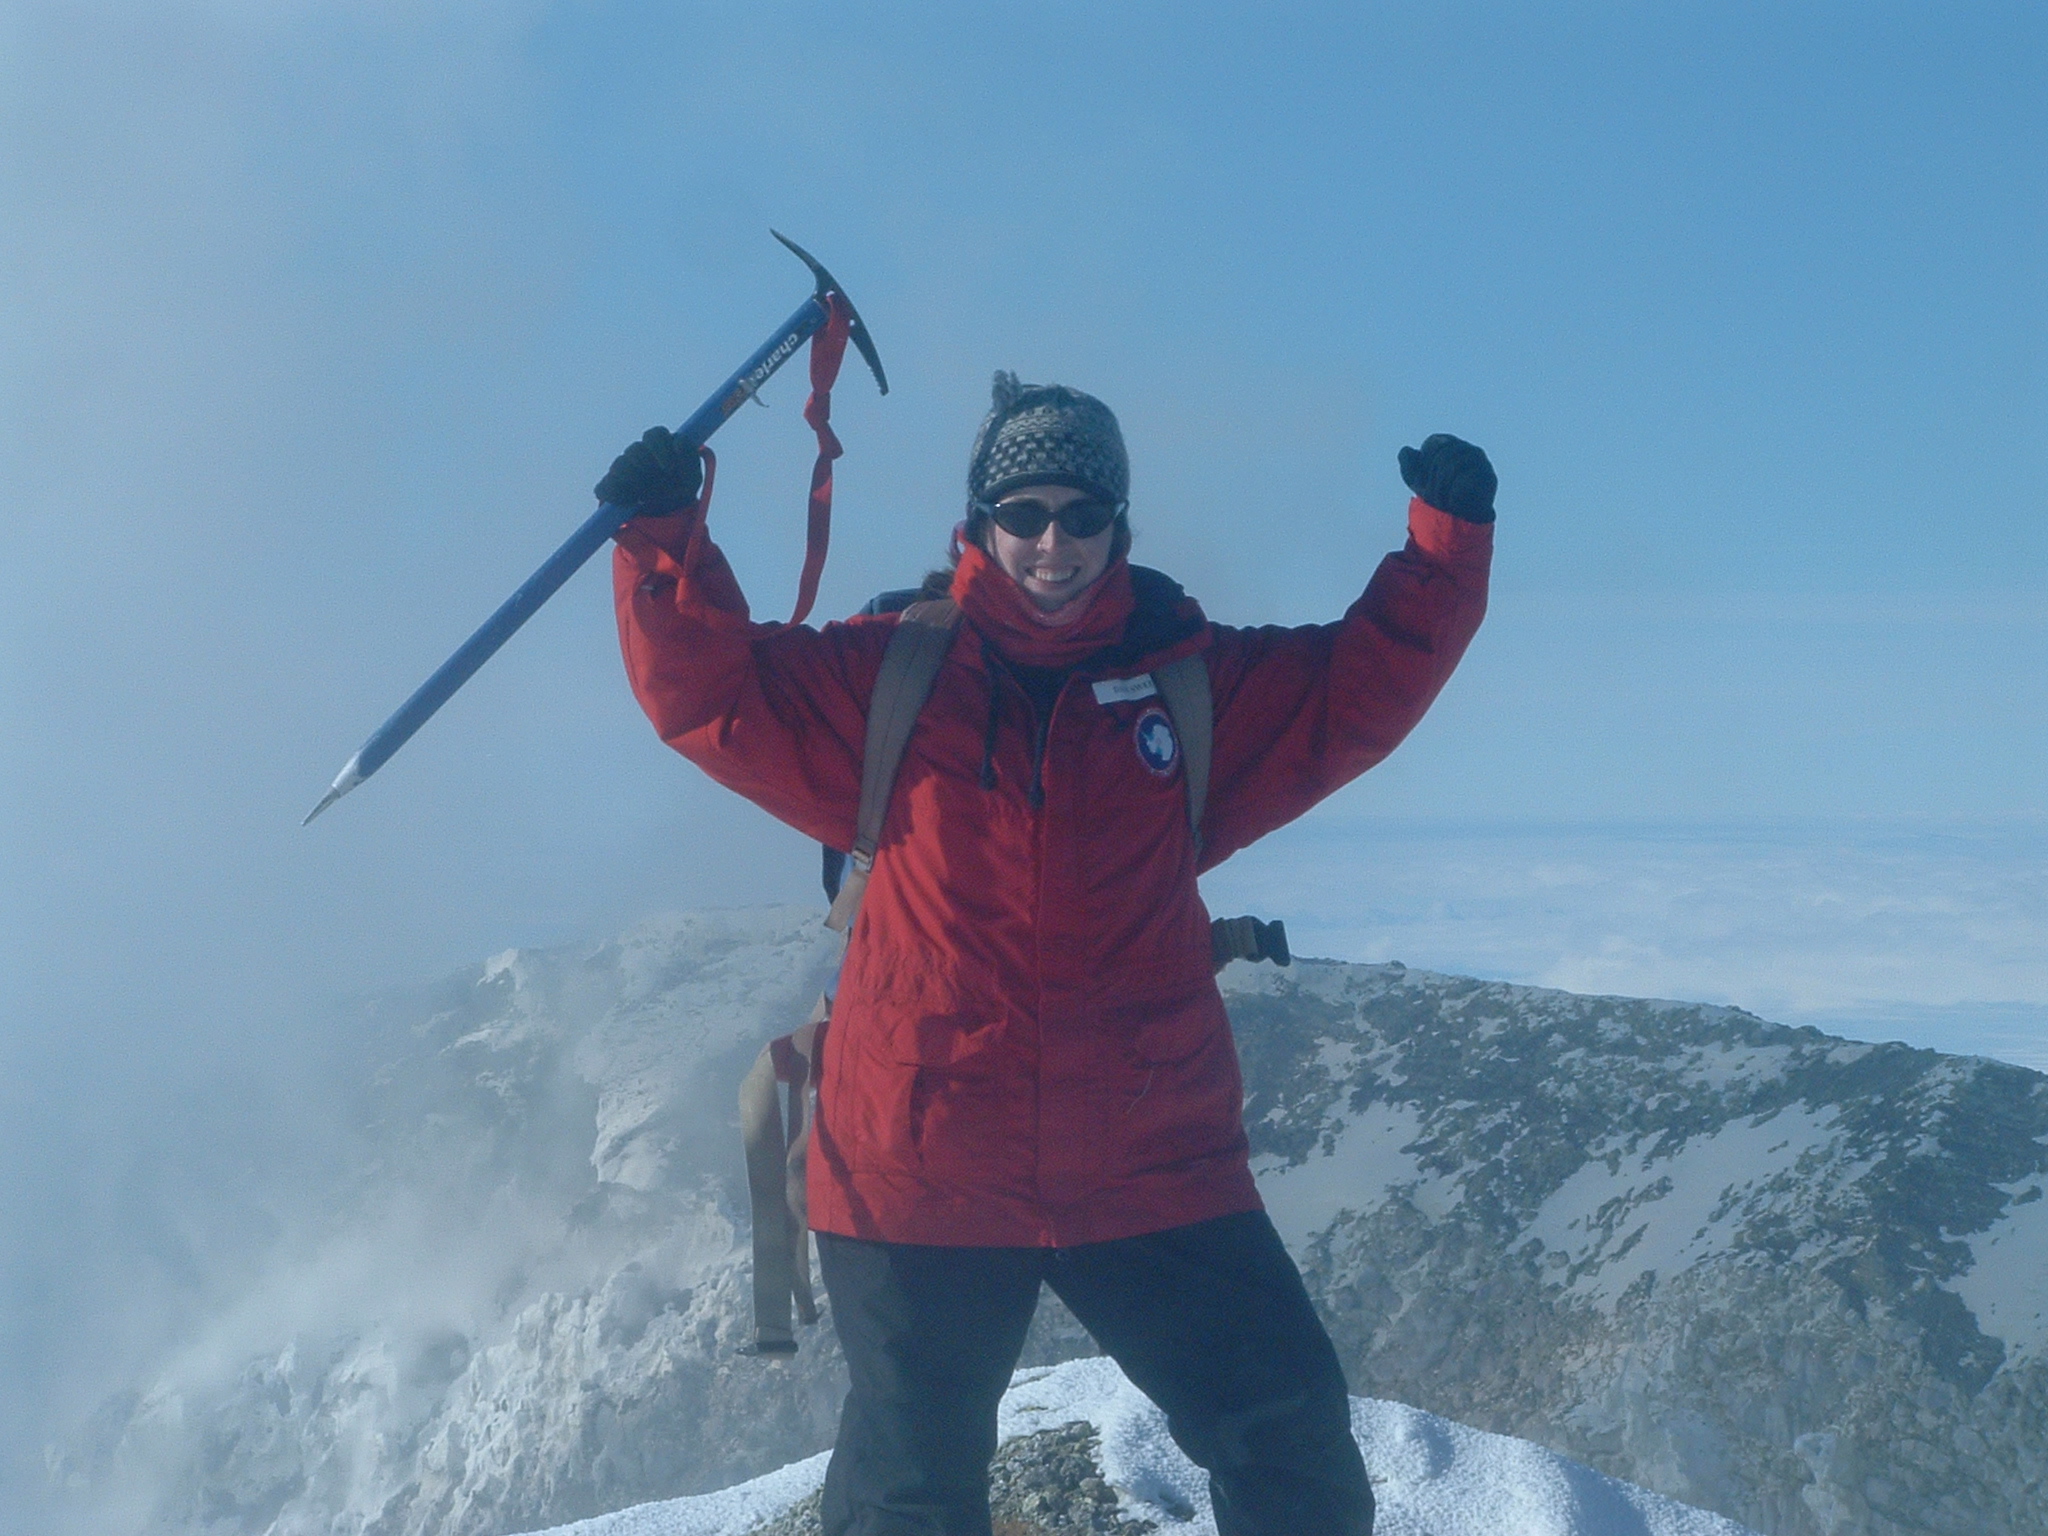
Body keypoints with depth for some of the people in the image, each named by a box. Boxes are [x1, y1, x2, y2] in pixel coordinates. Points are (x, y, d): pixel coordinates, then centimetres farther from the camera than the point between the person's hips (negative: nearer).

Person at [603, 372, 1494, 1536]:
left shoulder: (1200, 686, 4)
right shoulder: (888, 680, 1)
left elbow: (1367, 685, 5)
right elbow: (717, 692, -2)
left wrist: (1447, 535, -5)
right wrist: (665, 535, -14)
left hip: (1150, 1173, 1)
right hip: (918, 1170, -1)